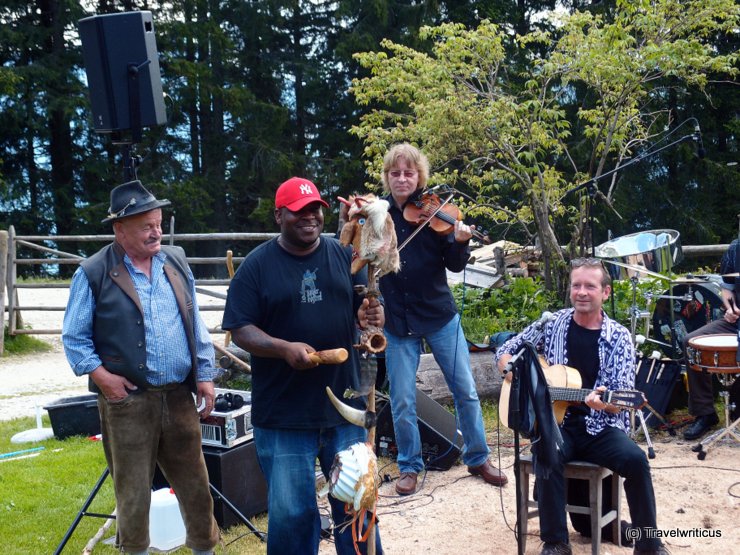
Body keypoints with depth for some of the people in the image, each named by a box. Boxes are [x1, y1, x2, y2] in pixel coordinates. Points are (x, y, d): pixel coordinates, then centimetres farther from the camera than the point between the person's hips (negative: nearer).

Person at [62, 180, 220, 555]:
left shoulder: (176, 262, 8)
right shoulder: (93, 273, -6)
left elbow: (195, 325, 12)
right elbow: (74, 338, -2)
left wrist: (205, 375, 8)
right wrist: (101, 376, -13)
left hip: (179, 396, 4)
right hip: (127, 401, -4)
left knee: (195, 483, 13)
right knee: (133, 491, 7)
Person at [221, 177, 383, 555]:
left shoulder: (344, 255, 5)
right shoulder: (257, 265, -3)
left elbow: (365, 310, 8)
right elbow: (240, 329, -6)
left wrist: (370, 317, -16)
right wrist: (285, 348, -23)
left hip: (345, 406, 3)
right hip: (283, 413, -2)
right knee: (291, 510, 7)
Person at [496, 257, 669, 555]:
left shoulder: (619, 337, 1)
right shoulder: (551, 323, 4)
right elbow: (505, 352, 11)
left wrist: (603, 402, -30)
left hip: (601, 426, 0)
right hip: (555, 421, 0)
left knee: (636, 460, -27)